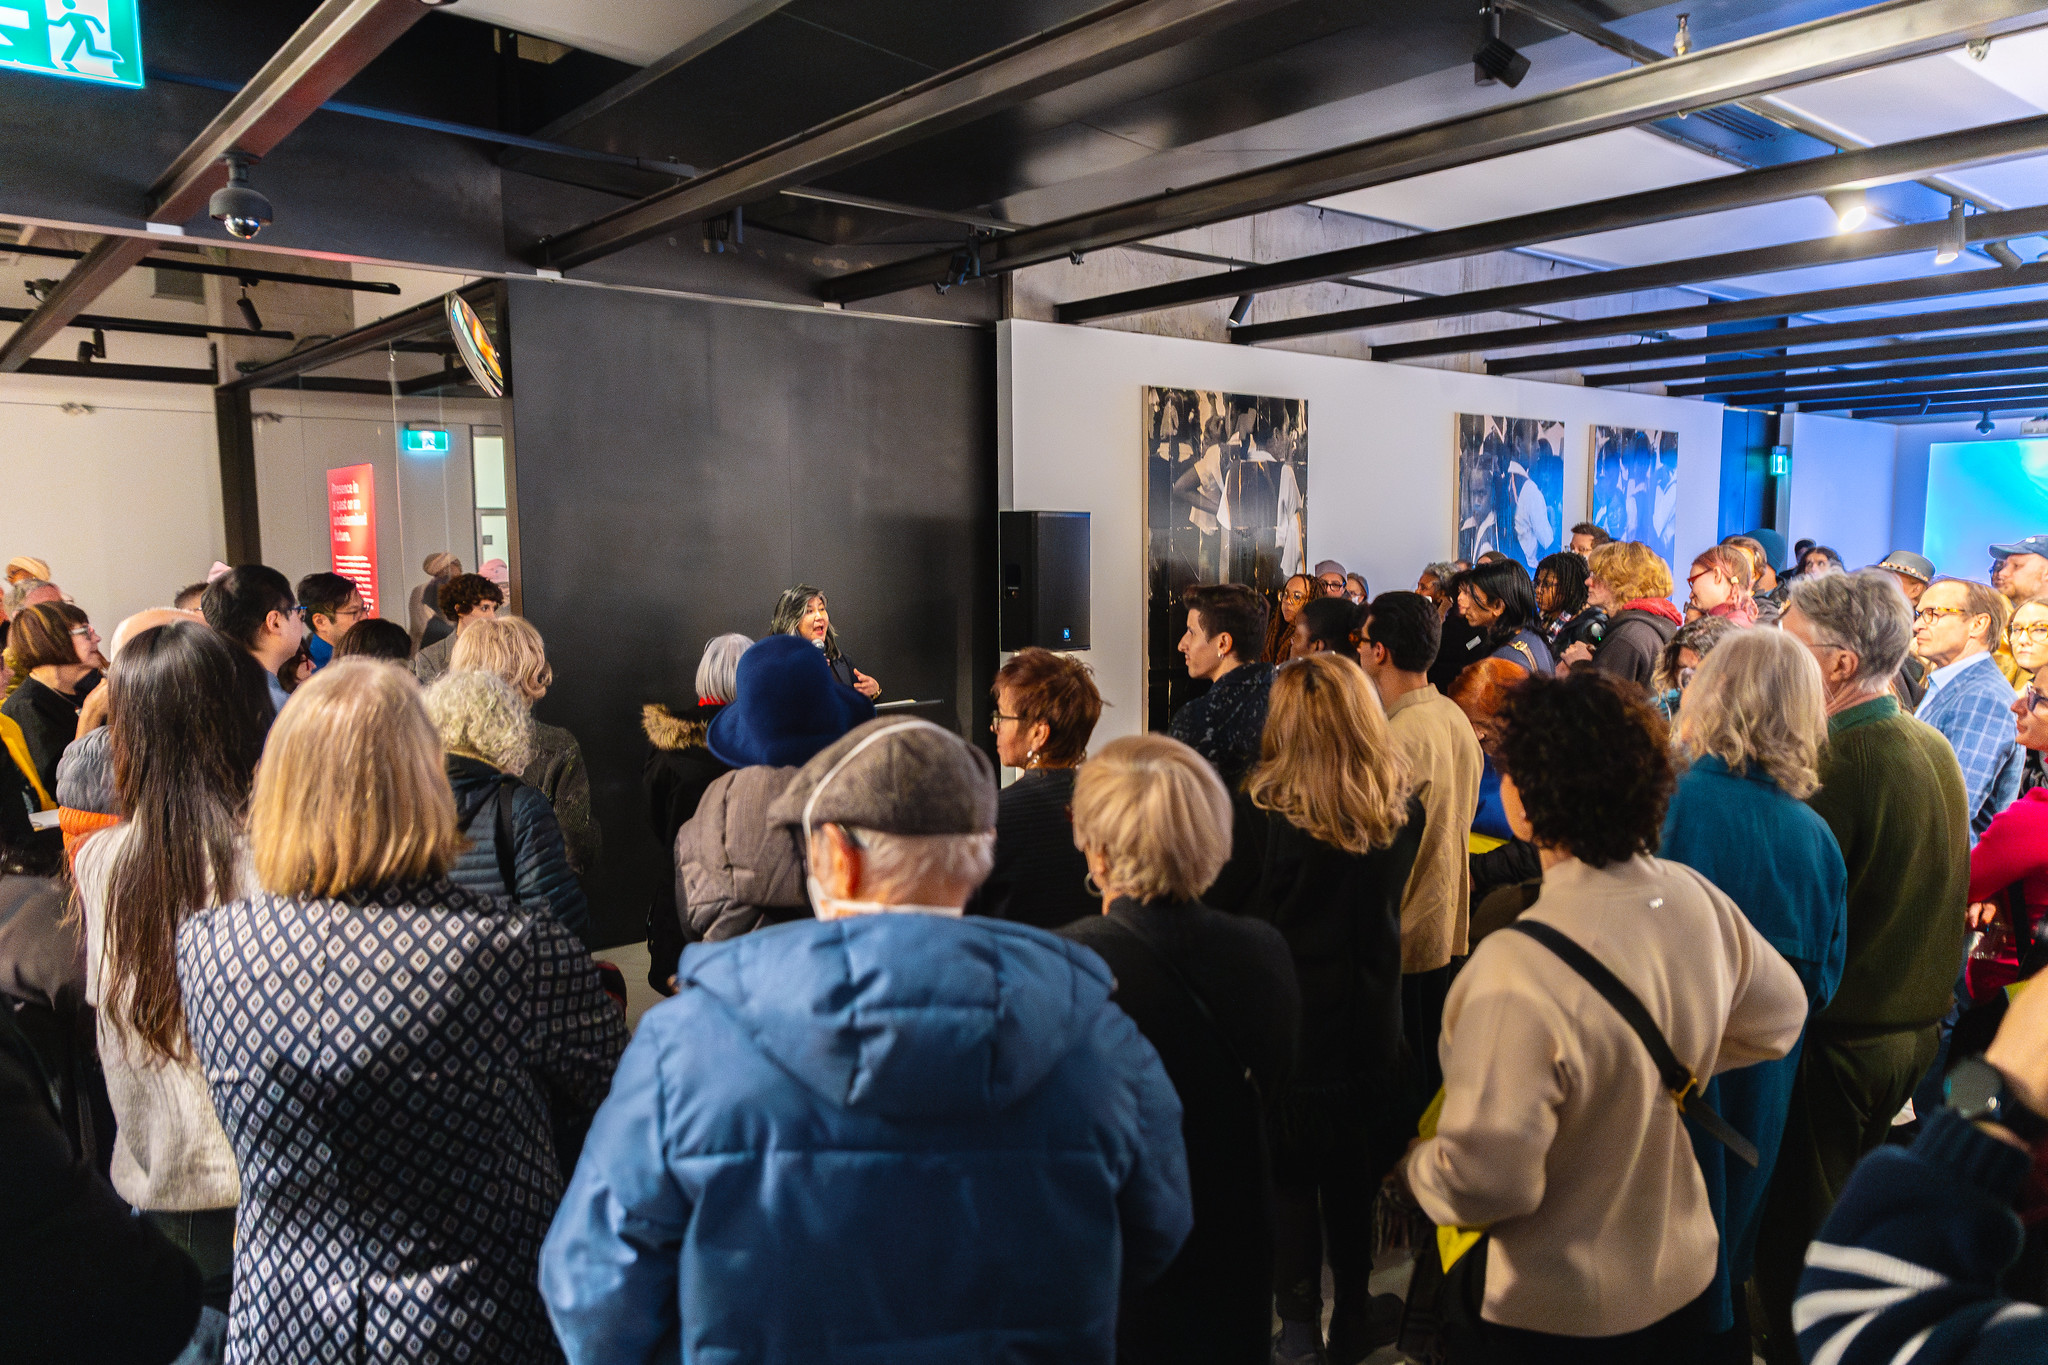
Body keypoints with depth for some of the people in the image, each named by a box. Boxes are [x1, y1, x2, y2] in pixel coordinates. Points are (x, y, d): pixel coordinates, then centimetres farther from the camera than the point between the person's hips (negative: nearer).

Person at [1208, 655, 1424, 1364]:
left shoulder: (1261, 809, -21)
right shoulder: (1403, 809, -7)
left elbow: (1218, 908, -10)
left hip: (1285, 1019, -4)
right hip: (1369, 1021, 4)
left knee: (1288, 1177, 12)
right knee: (1353, 1174, 21)